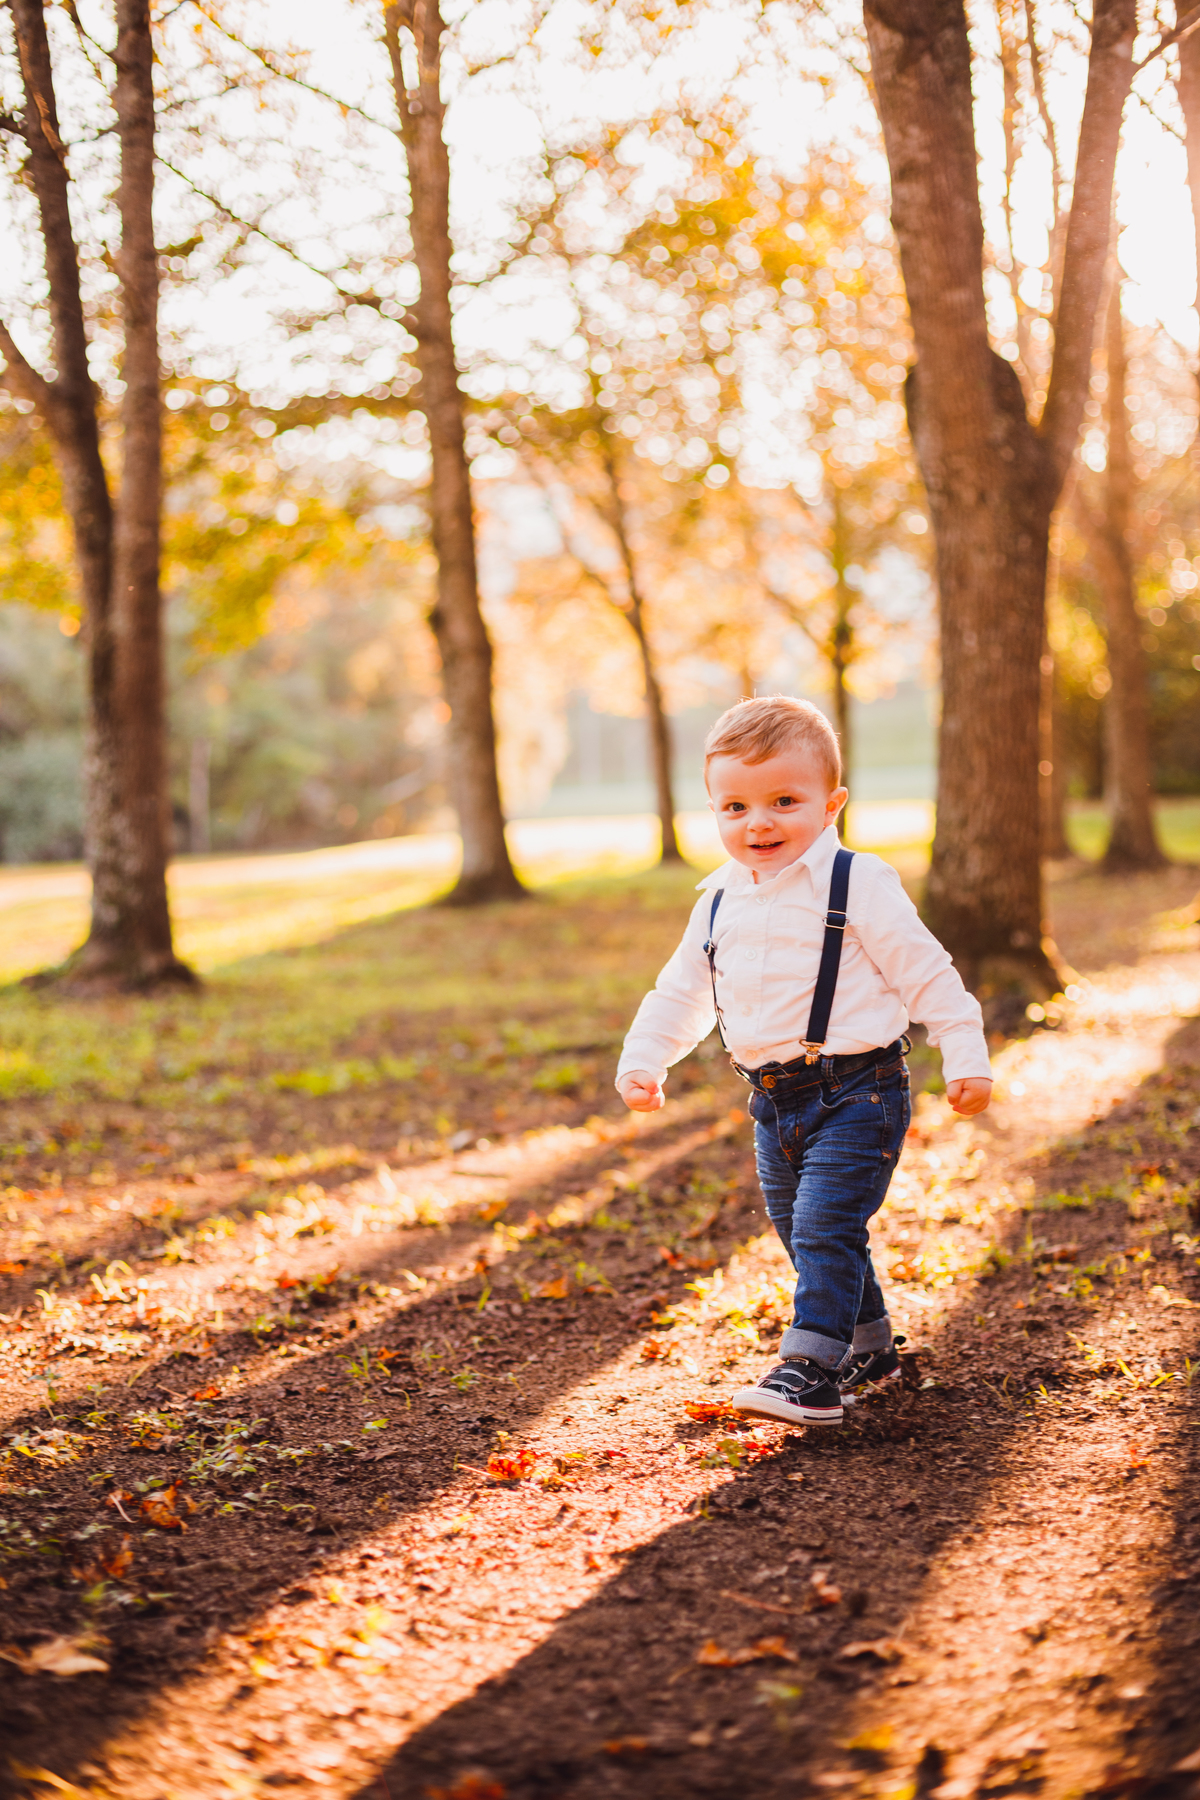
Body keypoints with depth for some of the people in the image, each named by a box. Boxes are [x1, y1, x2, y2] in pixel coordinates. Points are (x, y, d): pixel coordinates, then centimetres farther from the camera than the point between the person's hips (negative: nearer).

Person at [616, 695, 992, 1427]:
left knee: (824, 1229, -15)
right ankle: (871, 1347, 32)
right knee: (801, 1233, 15)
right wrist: (644, 1059, 10)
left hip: (856, 1091, -7)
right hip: (775, 1103, 7)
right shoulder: (719, 902, 9)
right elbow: (683, 991, 20)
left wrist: (966, 1058, -10)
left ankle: (812, 1371, -12)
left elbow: (926, 974, -8)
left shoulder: (857, 886, -10)